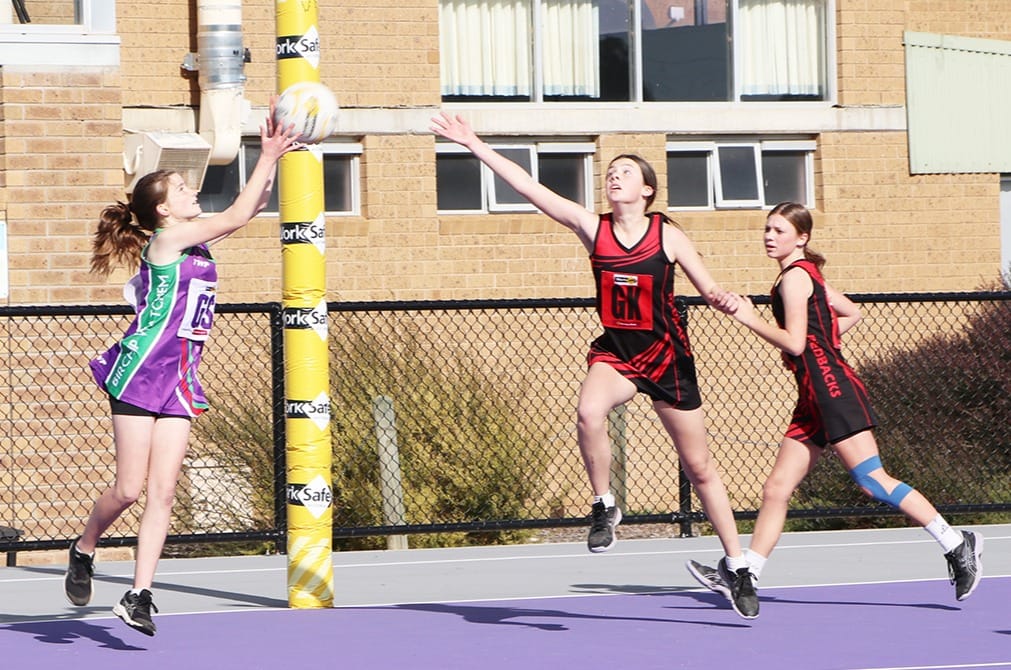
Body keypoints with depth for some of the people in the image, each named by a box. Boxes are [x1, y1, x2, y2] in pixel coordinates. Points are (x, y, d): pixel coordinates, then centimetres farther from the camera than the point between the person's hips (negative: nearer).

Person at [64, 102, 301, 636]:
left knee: (163, 492, -1)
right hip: (142, 371, -8)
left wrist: (271, 160, 8)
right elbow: (237, 216, -10)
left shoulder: (194, 243, 14)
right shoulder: (166, 239, -8)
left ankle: (139, 597, -1)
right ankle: (82, 552, 21)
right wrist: (268, 158, -6)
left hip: (179, 381, 8)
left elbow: (251, 208, 19)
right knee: (130, 489, -6)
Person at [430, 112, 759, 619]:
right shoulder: (592, 229, -3)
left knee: (699, 467, 5)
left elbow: (710, 289, -2)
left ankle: (737, 566, 19)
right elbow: (530, 188, -8)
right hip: (614, 353, 1)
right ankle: (604, 506, -11)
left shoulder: (668, 236, -7)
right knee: (588, 411, -34)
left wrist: (724, 301, -26)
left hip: (666, 355, -1)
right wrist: (475, 146, -13)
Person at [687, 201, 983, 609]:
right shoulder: (807, 275, 20)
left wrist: (750, 319, -11)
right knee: (776, 489, 5)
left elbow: (794, 343, -16)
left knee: (872, 481, -12)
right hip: (815, 397, 10)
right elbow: (851, 313, 31)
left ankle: (957, 545, -8)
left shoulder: (794, 277, -8)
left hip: (832, 387, -10)